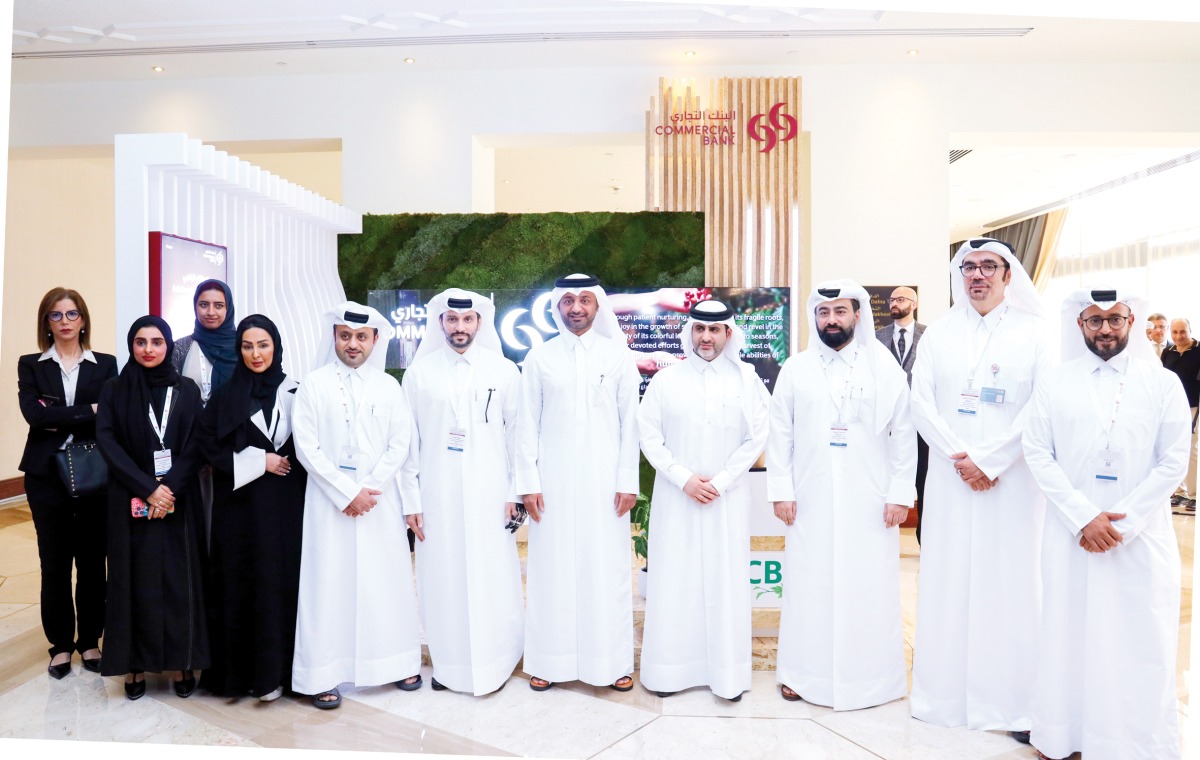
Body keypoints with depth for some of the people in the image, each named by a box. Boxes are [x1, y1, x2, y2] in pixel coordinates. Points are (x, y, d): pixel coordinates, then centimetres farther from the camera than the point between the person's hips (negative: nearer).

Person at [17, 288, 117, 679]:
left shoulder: (105, 364, 5)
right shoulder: (31, 365, 6)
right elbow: (33, 412, -11)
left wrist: (58, 420, -12)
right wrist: (87, 411, -14)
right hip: (46, 475, 1)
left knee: (92, 560, 7)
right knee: (54, 562, 7)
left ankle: (90, 640, 21)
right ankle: (61, 644, 20)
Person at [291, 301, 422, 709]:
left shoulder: (389, 386, 7)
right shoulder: (314, 384, 1)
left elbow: (399, 446, 3)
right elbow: (306, 446, -5)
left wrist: (369, 489, -9)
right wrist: (347, 493, -11)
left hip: (379, 500, 2)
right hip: (330, 500, -2)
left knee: (387, 580, 7)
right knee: (328, 583, 1)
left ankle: (397, 662, 19)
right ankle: (322, 675, 10)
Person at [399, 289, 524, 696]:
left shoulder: (504, 371, 2)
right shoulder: (420, 372, 3)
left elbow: (516, 433, 3)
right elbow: (409, 440, 3)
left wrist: (516, 491, 0)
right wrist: (411, 500, 0)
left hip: (489, 494, 0)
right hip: (437, 496, 1)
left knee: (491, 580, 2)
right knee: (442, 579, 6)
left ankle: (494, 662, 18)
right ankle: (447, 663, 22)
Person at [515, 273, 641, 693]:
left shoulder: (618, 355, 3)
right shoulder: (539, 356, 4)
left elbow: (630, 423, 2)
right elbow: (528, 424, 3)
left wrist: (628, 481, -3)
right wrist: (528, 482, -3)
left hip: (604, 481, 0)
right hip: (553, 481, 1)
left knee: (607, 569, 4)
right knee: (552, 569, 5)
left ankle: (612, 661, 16)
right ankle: (549, 661, 18)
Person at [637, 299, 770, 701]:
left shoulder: (746, 378, 0)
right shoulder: (667, 378, 1)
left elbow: (756, 438, -1)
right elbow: (649, 435, -1)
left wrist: (720, 481, -10)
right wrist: (683, 478, -9)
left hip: (728, 497, 0)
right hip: (676, 496, 0)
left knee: (726, 580, 4)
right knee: (674, 580, 4)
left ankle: (728, 672, 16)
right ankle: (671, 668, 16)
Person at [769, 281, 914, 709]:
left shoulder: (885, 367, 2)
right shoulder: (795, 369, 5)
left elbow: (904, 435, 1)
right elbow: (779, 435, 5)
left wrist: (901, 494, -5)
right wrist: (781, 491, -1)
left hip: (870, 503, -1)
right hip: (811, 502, 1)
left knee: (869, 589, 3)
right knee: (808, 587, 6)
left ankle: (870, 677, 19)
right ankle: (801, 672, 19)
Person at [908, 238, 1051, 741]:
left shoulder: (1031, 333, 2)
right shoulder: (938, 334, 7)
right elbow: (922, 403, 1)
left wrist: (990, 461, -12)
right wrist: (960, 457, -9)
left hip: (1012, 480, -1)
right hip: (951, 479, 2)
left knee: (1010, 582, 2)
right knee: (948, 581, 5)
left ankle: (1015, 701, 12)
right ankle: (945, 692, 16)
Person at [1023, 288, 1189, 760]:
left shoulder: (1162, 383, 3)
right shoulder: (1055, 383, 5)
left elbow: (1173, 462, -1)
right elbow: (1038, 454, -1)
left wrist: (1122, 523, -10)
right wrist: (1084, 518, -10)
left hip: (1141, 537, 0)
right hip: (1072, 535, 1)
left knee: (1141, 643, 3)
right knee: (1069, 634, 7)